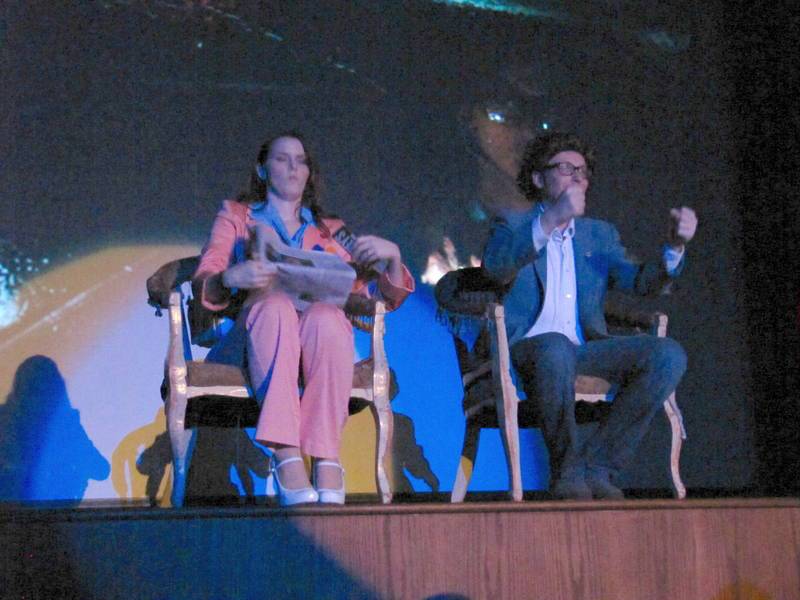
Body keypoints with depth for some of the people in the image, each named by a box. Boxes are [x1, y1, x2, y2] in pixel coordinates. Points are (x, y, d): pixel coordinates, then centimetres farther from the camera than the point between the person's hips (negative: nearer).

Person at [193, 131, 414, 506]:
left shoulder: (329, 231, 27)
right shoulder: (236, 217, 23)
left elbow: (384, 297, 20)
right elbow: (203, 283, 6)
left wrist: (392, 257, -2)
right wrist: (231, 277, -18)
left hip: (320, 334, 1)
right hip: (257, 331, -1)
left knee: (326, 315, -36)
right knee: (275, 304, -37)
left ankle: (326, 459, -46)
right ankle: (287, 457, -49)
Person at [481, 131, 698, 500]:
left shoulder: (600, 234, 23)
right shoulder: (513, 225, 11)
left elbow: (640, 281, 8)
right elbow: (495, 267, -13)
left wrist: (674, 246, -13)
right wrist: (551, 219, -25)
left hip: (586, 348, 5)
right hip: (529, 348, -4)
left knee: (668, 355, -20)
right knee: (556, 348, -40)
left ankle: (595, 465, -17)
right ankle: (566, 472, -21)